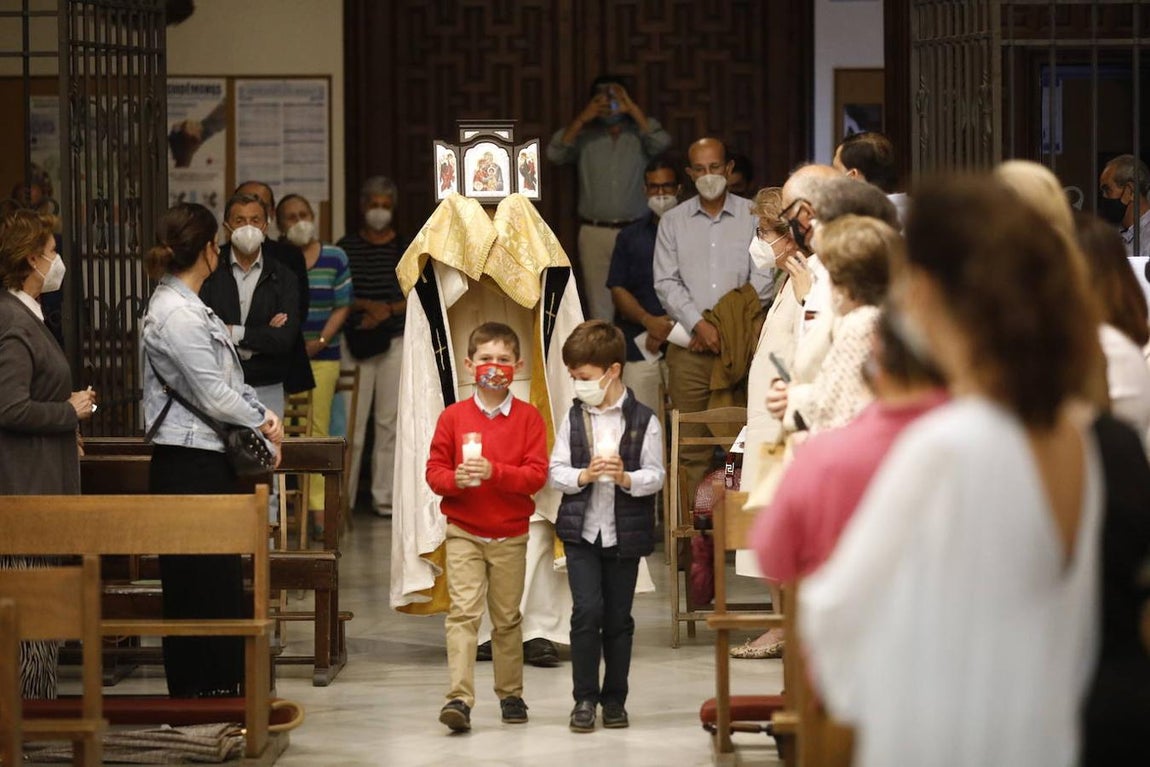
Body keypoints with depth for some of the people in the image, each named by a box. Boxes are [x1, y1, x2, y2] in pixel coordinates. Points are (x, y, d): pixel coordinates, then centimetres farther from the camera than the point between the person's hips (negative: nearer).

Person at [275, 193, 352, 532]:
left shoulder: (335, 258, 8)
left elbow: (342, 307, 7)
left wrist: (319, 342, -6)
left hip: (321, 355, 1)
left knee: (317, 429, -3)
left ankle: (318, 508, -1)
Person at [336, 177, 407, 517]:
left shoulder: (406, 250, 8)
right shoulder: (346, 248, 5)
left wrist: (389, 310, -11)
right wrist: (366, 305, -15)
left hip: (395, 340, 1)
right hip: (354, 340, -1)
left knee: (389, 420, 1)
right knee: (351, 420, -4)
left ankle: (384, 496, 6)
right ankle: (344, 497, 2)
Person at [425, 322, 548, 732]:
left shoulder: (528, 417, 0)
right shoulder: (453, 416, 1)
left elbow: (537, 475, -9)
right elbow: (434, 470, 2)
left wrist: (494, 472, -23)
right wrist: (455, 479, -20)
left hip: (511, 535, 1)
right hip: (464, 532, -1)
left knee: (507, 618, 11)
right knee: (463, 611, -12)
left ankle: (510, 694, 24)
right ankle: (459, 698, -18)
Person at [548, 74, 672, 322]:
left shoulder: (639, 133, 8)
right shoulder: (585, 136, 11)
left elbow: (661, 142, -13)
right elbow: (555, 154, -3)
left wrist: (632, 108, -10)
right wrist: (582, 119, -8)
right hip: (595, 232, 1)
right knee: (599, 307, 1)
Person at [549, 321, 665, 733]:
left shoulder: (643, 421, -4)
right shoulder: (574, 419, 4)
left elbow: (655, 477, -5)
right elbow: (556, 471, 2)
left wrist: (625, 477, -23)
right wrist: (583, 476, -17)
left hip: (625, 532, -1)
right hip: (581, 529, 1)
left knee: (619, 618, 7)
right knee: (587, 610, -9)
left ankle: (614, 698, 18)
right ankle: (585, 697, 1)